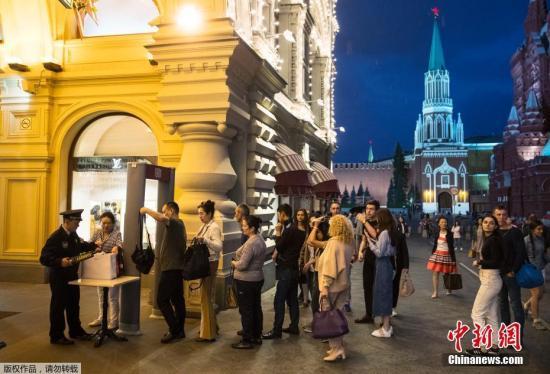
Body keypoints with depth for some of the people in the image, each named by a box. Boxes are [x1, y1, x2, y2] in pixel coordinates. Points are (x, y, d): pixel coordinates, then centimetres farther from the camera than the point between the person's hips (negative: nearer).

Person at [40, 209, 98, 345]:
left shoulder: (73, 234, 4)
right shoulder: (55, 237, -22)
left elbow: (81, 246, 21)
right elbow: (44, 258, -25)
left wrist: (94, 245, 5)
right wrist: (60, 262, -38)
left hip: (72, 276, 8)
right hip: (59, 278, -8)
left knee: (74, 304, 18)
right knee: (58, 306, 3)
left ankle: (76, 331, 31)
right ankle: (56, 336, 16)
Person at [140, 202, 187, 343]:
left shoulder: (174, 223, -14)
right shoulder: (179, 225, 17)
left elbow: (160, 218, -35)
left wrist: (146, 210, -18)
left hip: (170, 268, -10)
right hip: (177, 267, 10)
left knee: (162, 300, -6)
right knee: (177, 299, 12)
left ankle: (174, 330, -5)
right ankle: (180, 330, 17)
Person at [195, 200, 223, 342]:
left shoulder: (214, 227, -16)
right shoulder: (204, 226, 11)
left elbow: (219, 246, -29)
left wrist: (205, 240, -42)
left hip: (210, 263, -9)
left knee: (205, 297, -5)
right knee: (206, 296, 17)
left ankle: (208, 334, 3)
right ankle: (212, 326, 31)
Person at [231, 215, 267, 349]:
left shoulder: (251, 243, -23)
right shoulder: (260, 239, 7)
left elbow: (242, 265, -24)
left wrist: (233, 263, -4)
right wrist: (238, 262, 6)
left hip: (246, 281, -10)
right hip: (257, 278, 10)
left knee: (246, 310, 1)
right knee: (256, 308, 16)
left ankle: (247, 340, 9)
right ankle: (257, 336, 27)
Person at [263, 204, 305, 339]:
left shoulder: (288, 230, -18)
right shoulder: (295, 229, 10)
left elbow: (278, 247, -13)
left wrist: (277, 233, -3)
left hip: (286, 269, -10)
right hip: (293, 268, 10)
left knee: (279, 300, -5)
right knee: (292, 299, 15)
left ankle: (277, 331, -1)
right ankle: (294, 326, 22)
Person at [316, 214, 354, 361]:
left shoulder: (334, 242, -17)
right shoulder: (348, 243, 6)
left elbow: (330, 265, -20)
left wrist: (325, 286, -19)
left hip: (333, 285, -8)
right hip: (343, 284, 8)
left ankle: (336, 349, 2)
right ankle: (339, 346, 21)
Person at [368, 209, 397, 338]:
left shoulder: (384, 233, -18)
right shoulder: (390, 232, 10)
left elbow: (379, 253, -18)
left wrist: (370, 241, -10)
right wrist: (375, 240, 9)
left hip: (382, 265, -9)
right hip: (387, 263, 10)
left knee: (382, 294, -2)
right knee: (386, 294, 15)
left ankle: (386, 329, 6)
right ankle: (387, 325, 24)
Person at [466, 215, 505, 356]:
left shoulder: (493, 240, -15)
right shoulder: (487, 239, 12)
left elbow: (496, 262, -22)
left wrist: (478, 262, -11)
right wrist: (480, 261, -1)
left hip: (490, 280, -10)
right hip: (489, 280, 10)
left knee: (477, 314, -3)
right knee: (491, 316, 13)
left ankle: (482, 347, 3)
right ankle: (493, 346, 20)